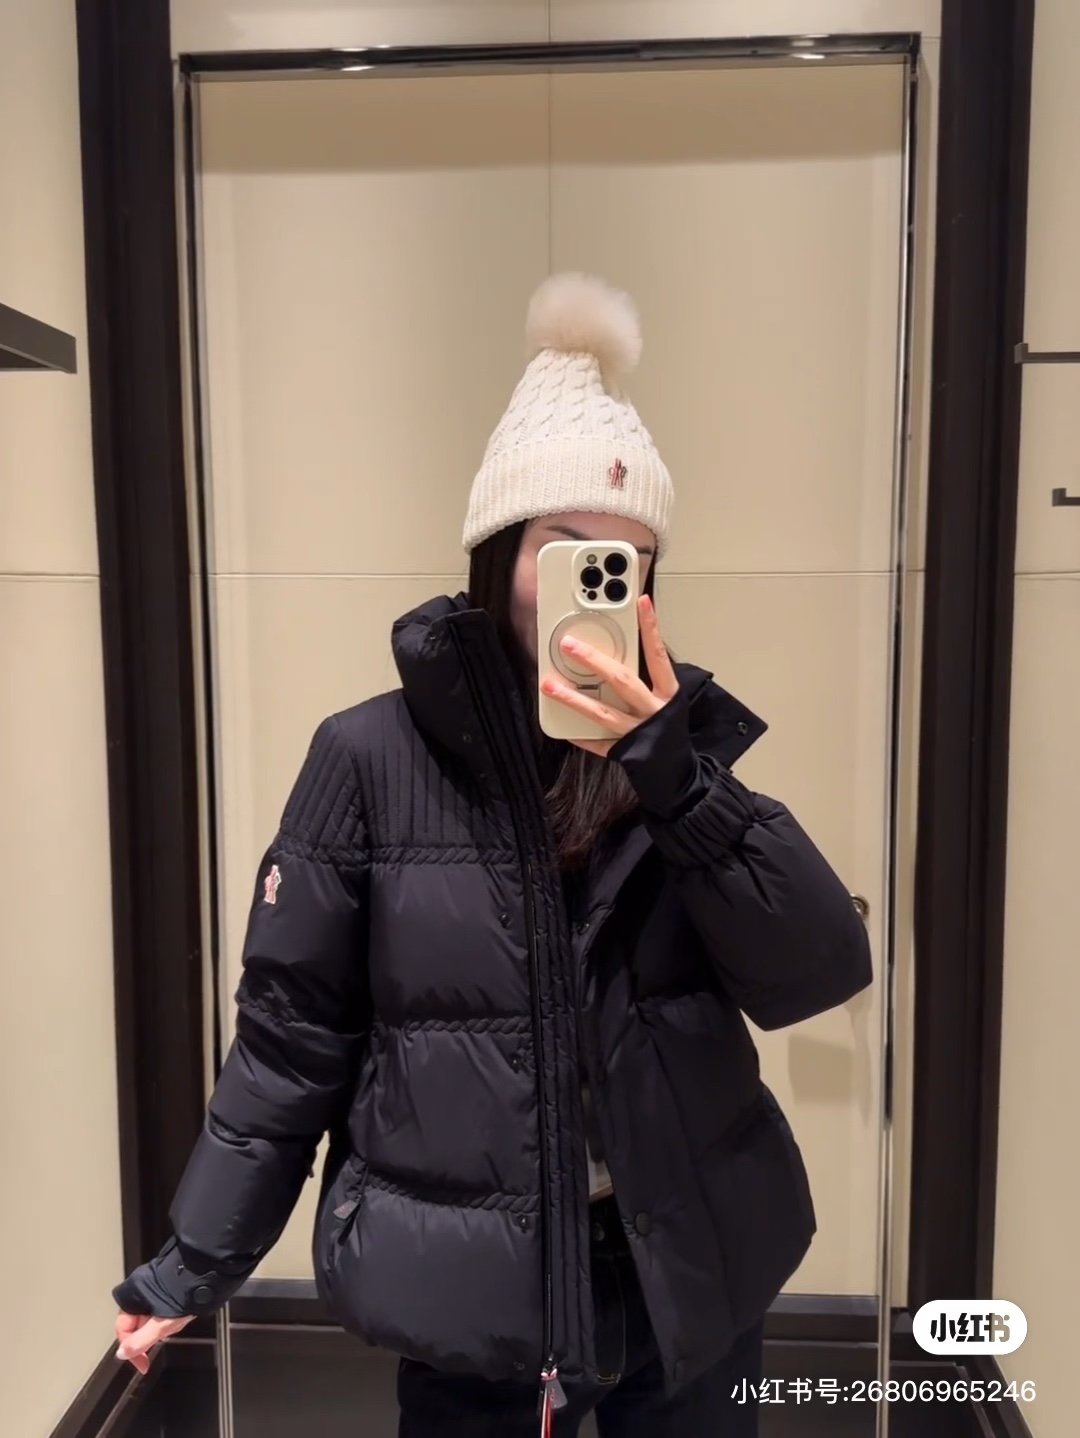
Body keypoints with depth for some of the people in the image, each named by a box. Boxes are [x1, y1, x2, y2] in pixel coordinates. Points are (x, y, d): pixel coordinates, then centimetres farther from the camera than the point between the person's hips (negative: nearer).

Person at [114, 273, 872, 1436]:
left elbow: (815, 978, -14)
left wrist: (670, 769, -25)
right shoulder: (372, 758, -13)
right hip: (465, 1292, -2)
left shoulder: (692, 734, -5)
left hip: (689, 1277, 3)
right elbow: (292, 1031, -5)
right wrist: (198, 1259, -1)